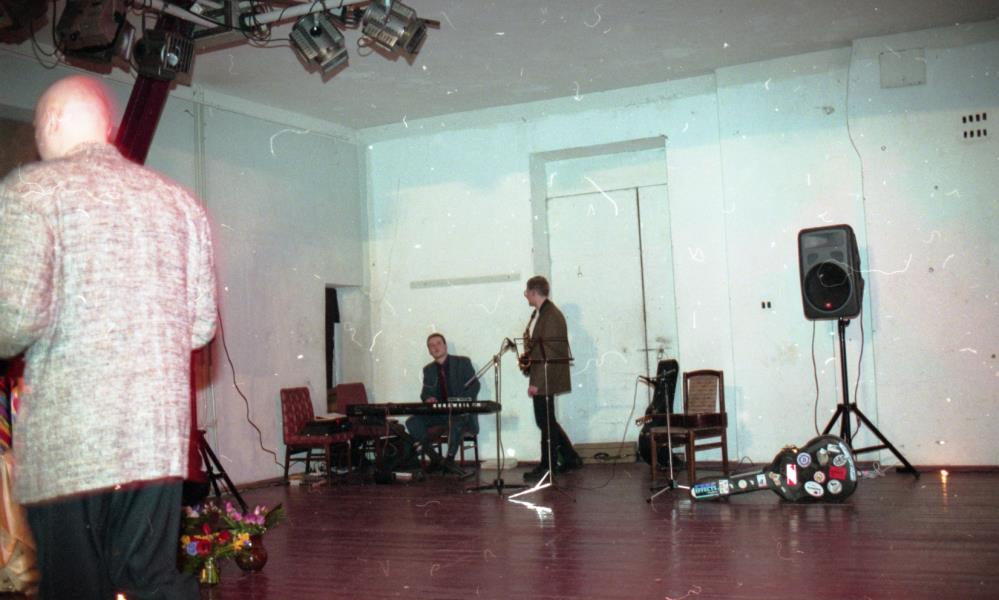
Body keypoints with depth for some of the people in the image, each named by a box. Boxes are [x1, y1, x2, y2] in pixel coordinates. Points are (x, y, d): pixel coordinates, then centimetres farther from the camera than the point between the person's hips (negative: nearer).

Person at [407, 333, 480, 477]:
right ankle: (435, 458, -13)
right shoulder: (428, 369, 15)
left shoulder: (462, 362, 2)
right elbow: (425, 392, 14)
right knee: (412, 422, -20)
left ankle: (449, 460, -26)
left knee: (456, 421, -40)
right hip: (438, 412, 4)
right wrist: (428, 398, -13)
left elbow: (474, 385, -5)